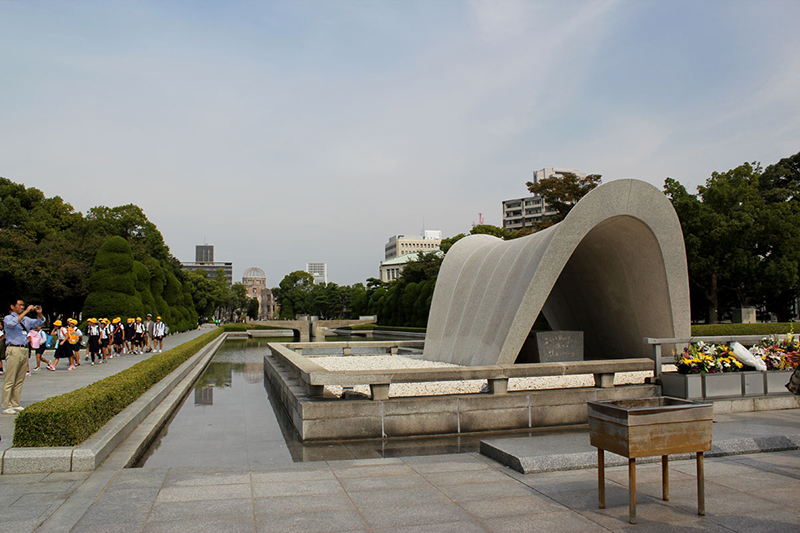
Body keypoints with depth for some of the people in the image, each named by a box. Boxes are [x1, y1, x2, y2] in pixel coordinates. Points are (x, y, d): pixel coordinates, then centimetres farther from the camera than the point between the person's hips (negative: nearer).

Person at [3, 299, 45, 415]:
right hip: (13, 350, -7)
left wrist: (39, 313, 3)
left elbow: (39, 323, 23)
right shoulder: (8, 318, -2)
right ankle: (6, 407, -2)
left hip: (24, 350, 7)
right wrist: (26, 312, -23)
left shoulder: (26, 319, 17)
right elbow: (12, 323, -23)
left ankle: (15, 404, 15)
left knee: (20, 380, 9)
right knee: (9, 380, -5)